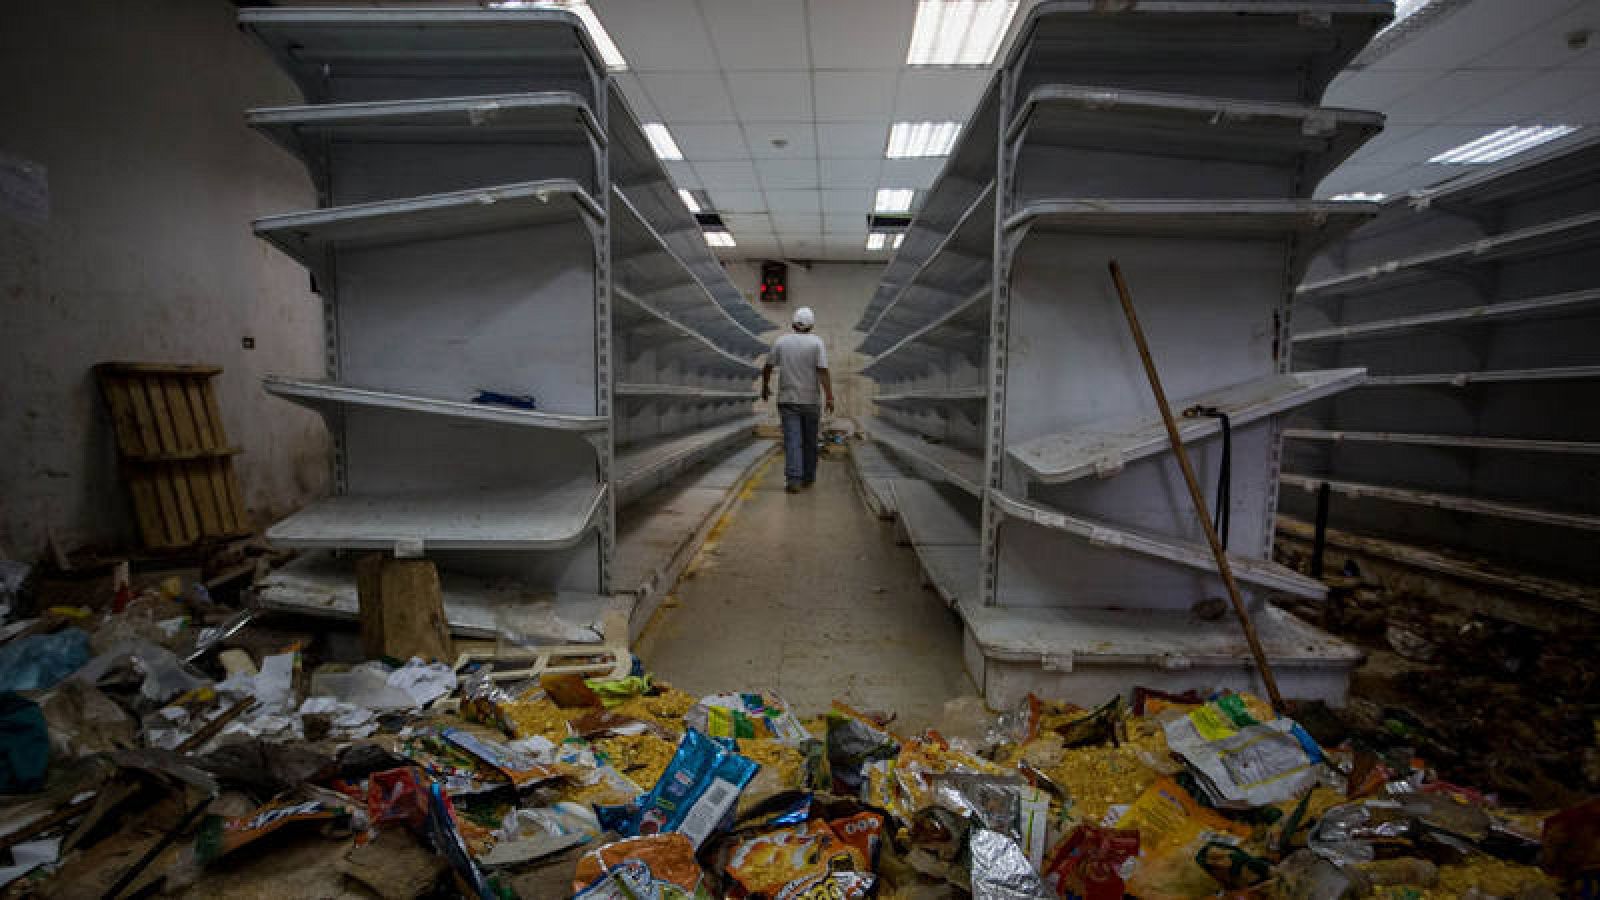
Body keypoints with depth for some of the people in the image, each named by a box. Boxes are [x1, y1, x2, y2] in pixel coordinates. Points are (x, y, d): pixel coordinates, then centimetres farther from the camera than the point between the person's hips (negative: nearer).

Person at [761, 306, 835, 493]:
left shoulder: (781, 342, 1)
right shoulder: (817, 343, -6)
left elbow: (767, 368, 7)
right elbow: (823, 372, -15)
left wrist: (765, 387, 23)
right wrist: (830, 398, -18)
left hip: (787, 400, 0)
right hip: (811, 401, 0)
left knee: (793, 441, -4)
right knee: (809, 441, 14)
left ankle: (793, 479, -18)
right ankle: (808, 477, 25)